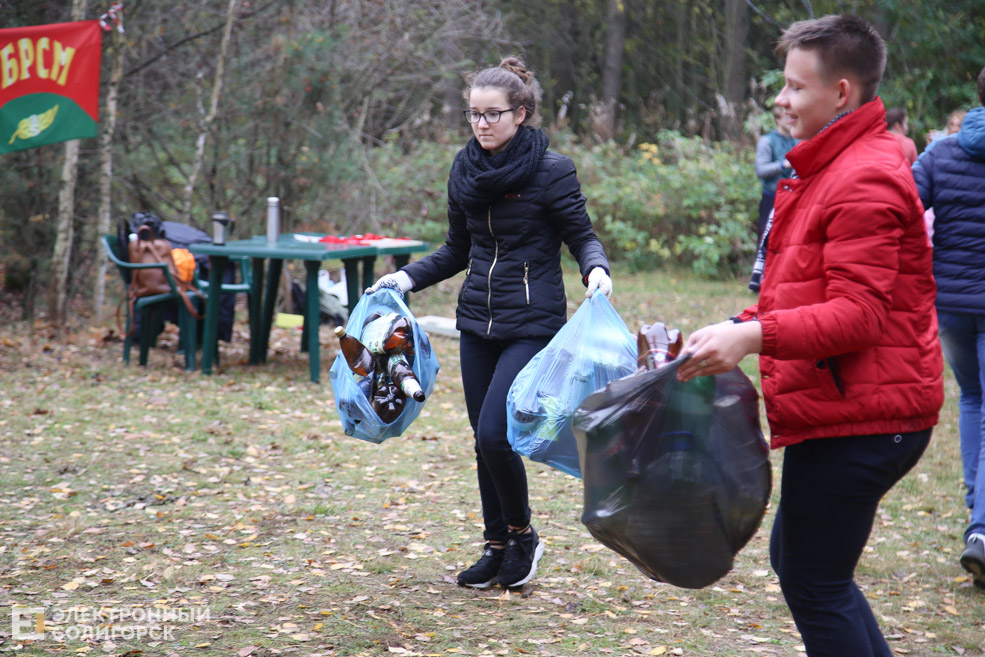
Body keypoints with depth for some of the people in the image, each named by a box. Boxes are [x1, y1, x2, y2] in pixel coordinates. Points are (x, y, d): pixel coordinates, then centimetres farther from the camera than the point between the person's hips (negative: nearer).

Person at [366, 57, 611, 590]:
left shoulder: (551, 171, -9)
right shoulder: (465, 170, 7)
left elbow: (582, 237, -4)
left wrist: (596, 270, -25)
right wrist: (408, 277, 6)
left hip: (532, 323, -6)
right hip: (477, 320, 6)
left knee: (495, 434, -14)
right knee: (484, 441, 9)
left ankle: (522, 534, 10)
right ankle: (497, 546, 24)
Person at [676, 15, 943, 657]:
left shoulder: (865, 181, -16)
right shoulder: (832, 169, 18)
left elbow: (859, 314, -24)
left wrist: (754, 335, -33)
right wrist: (737, 329, 11)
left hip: (859, 419, -11)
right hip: (848, 411, 11)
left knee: (814, 586, -4)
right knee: (795, 559, 20)